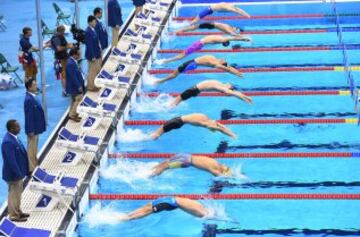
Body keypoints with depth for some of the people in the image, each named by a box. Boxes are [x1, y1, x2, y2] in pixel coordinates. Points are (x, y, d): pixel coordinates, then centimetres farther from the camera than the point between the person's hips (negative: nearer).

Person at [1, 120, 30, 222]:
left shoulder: (13, 137, 2)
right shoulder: (8, 142, -30)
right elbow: (11, 160, -29)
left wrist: (23, 171, 17)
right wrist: (18, 174, -23)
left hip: (18, 172, 9)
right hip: (13, 174, -9)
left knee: (18, 193, 22)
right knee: (14, 194, 7)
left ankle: (18, 211, 37)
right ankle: (14, 215, 21)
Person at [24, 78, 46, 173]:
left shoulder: (32, 96, 5)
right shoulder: (29, 99, -26)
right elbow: (28, 116, -24)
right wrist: (30, 131, -21)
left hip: (35, 127, 9)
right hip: (32, 129, -9)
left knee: (34, 147, 20)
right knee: (31, 148, 3)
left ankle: (34, 165, 32)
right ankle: (31, 168, 13)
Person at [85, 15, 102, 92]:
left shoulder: (93, 30, 4)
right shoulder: (88, 32, -24)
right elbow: (89, 45, -24)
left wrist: (99, 52, 16)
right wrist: (93, 56, -21)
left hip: (96, 54, 10)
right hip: (92, 55, -10)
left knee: (96, 70, 19)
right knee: (92, 71, 4)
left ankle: (92, 85, 32)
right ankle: (90, 87, 18)